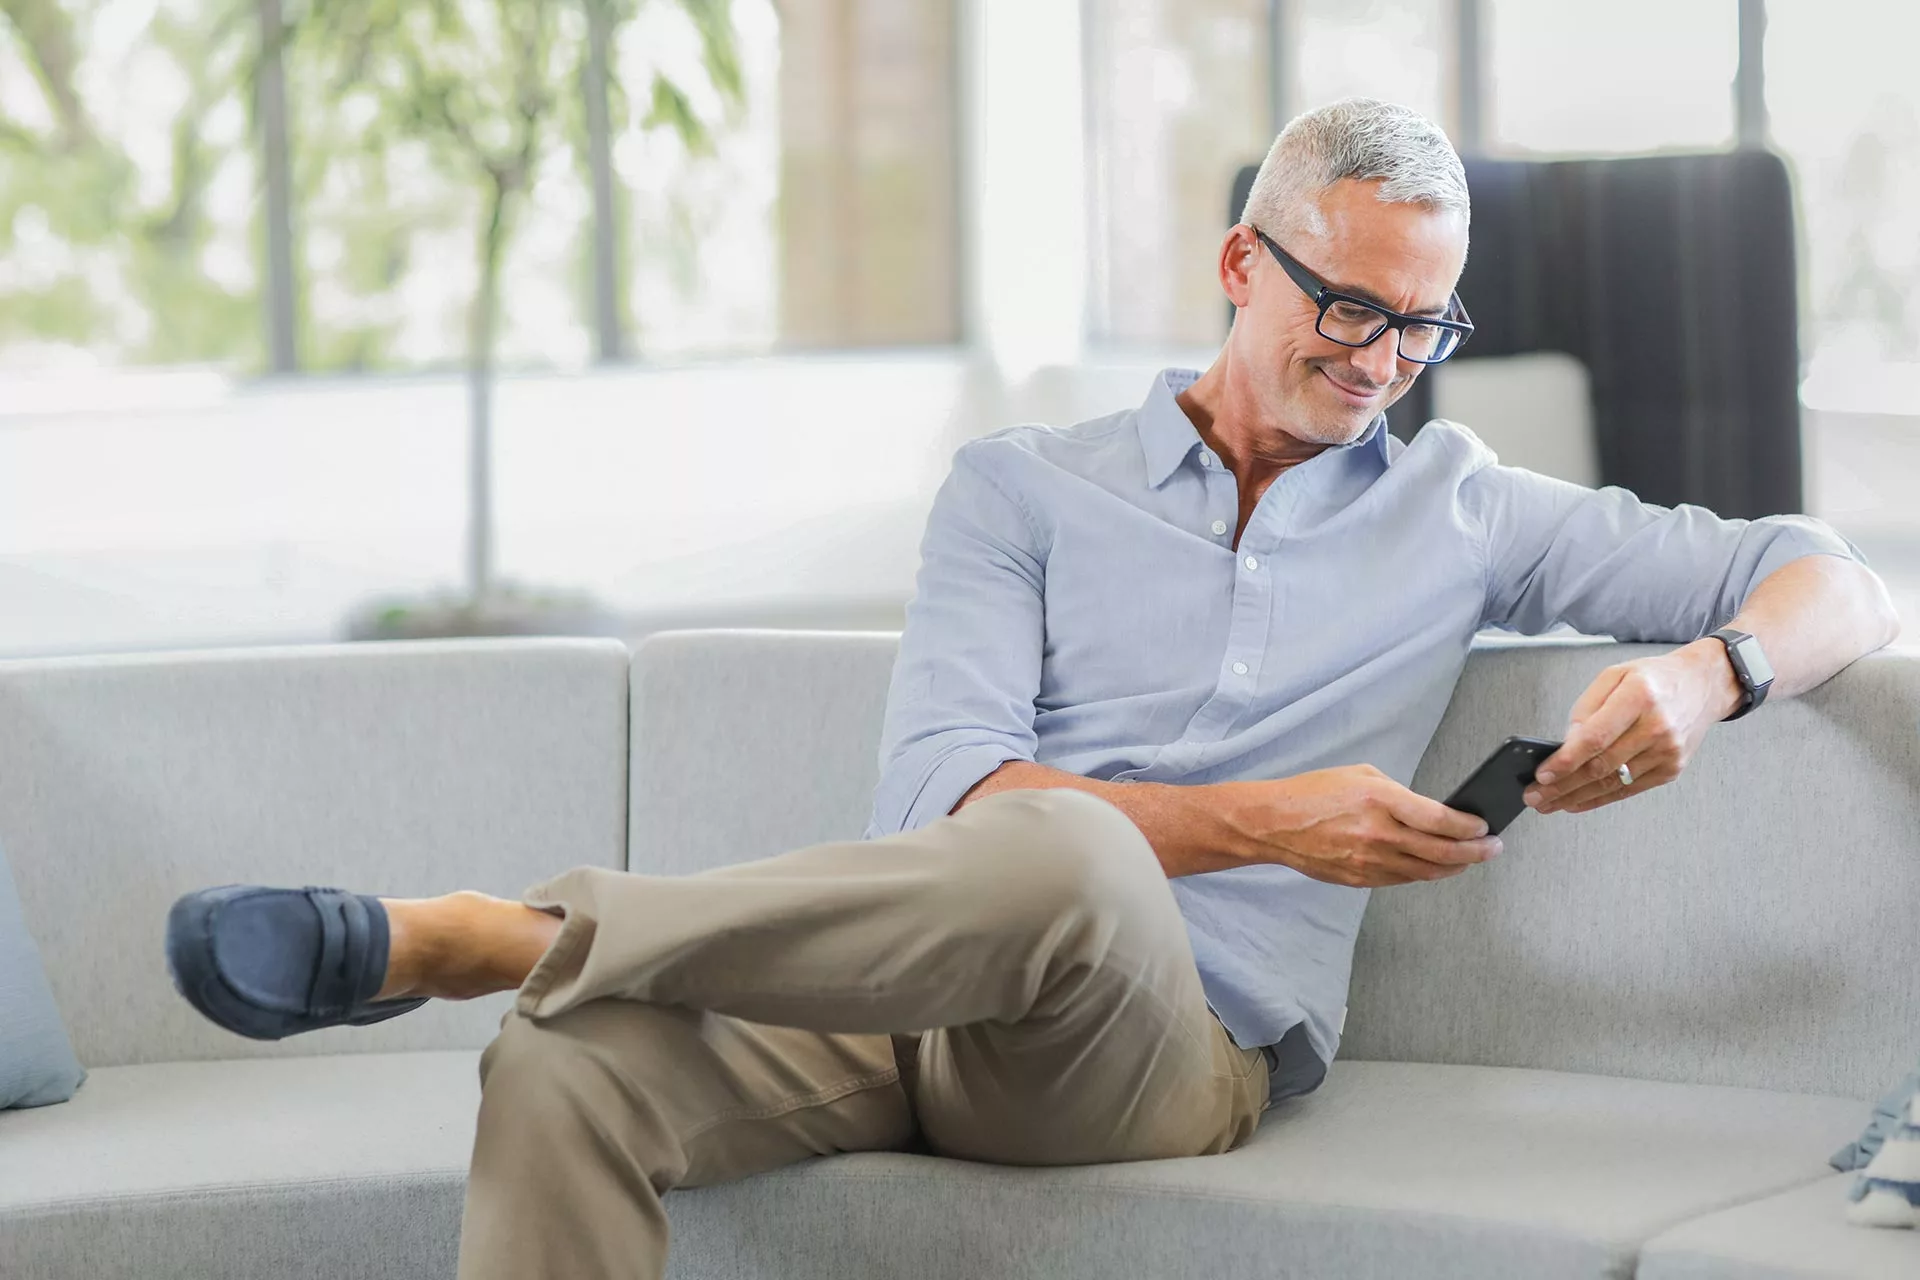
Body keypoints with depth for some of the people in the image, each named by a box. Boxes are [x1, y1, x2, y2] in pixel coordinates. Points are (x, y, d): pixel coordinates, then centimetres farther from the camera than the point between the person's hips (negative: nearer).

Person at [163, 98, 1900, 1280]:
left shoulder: (1461, 508, 19)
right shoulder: (1027, 487, 17)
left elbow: (1838, 584, 17)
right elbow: (944, 786, 0)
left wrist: (1708, 671, -8)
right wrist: (1265, 822, -13)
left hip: (1177, 1049, -1)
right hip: (912, 1009, 1)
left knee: (1068, 854, -39)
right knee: (565, 1073, -32)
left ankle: (472, 935, -33)